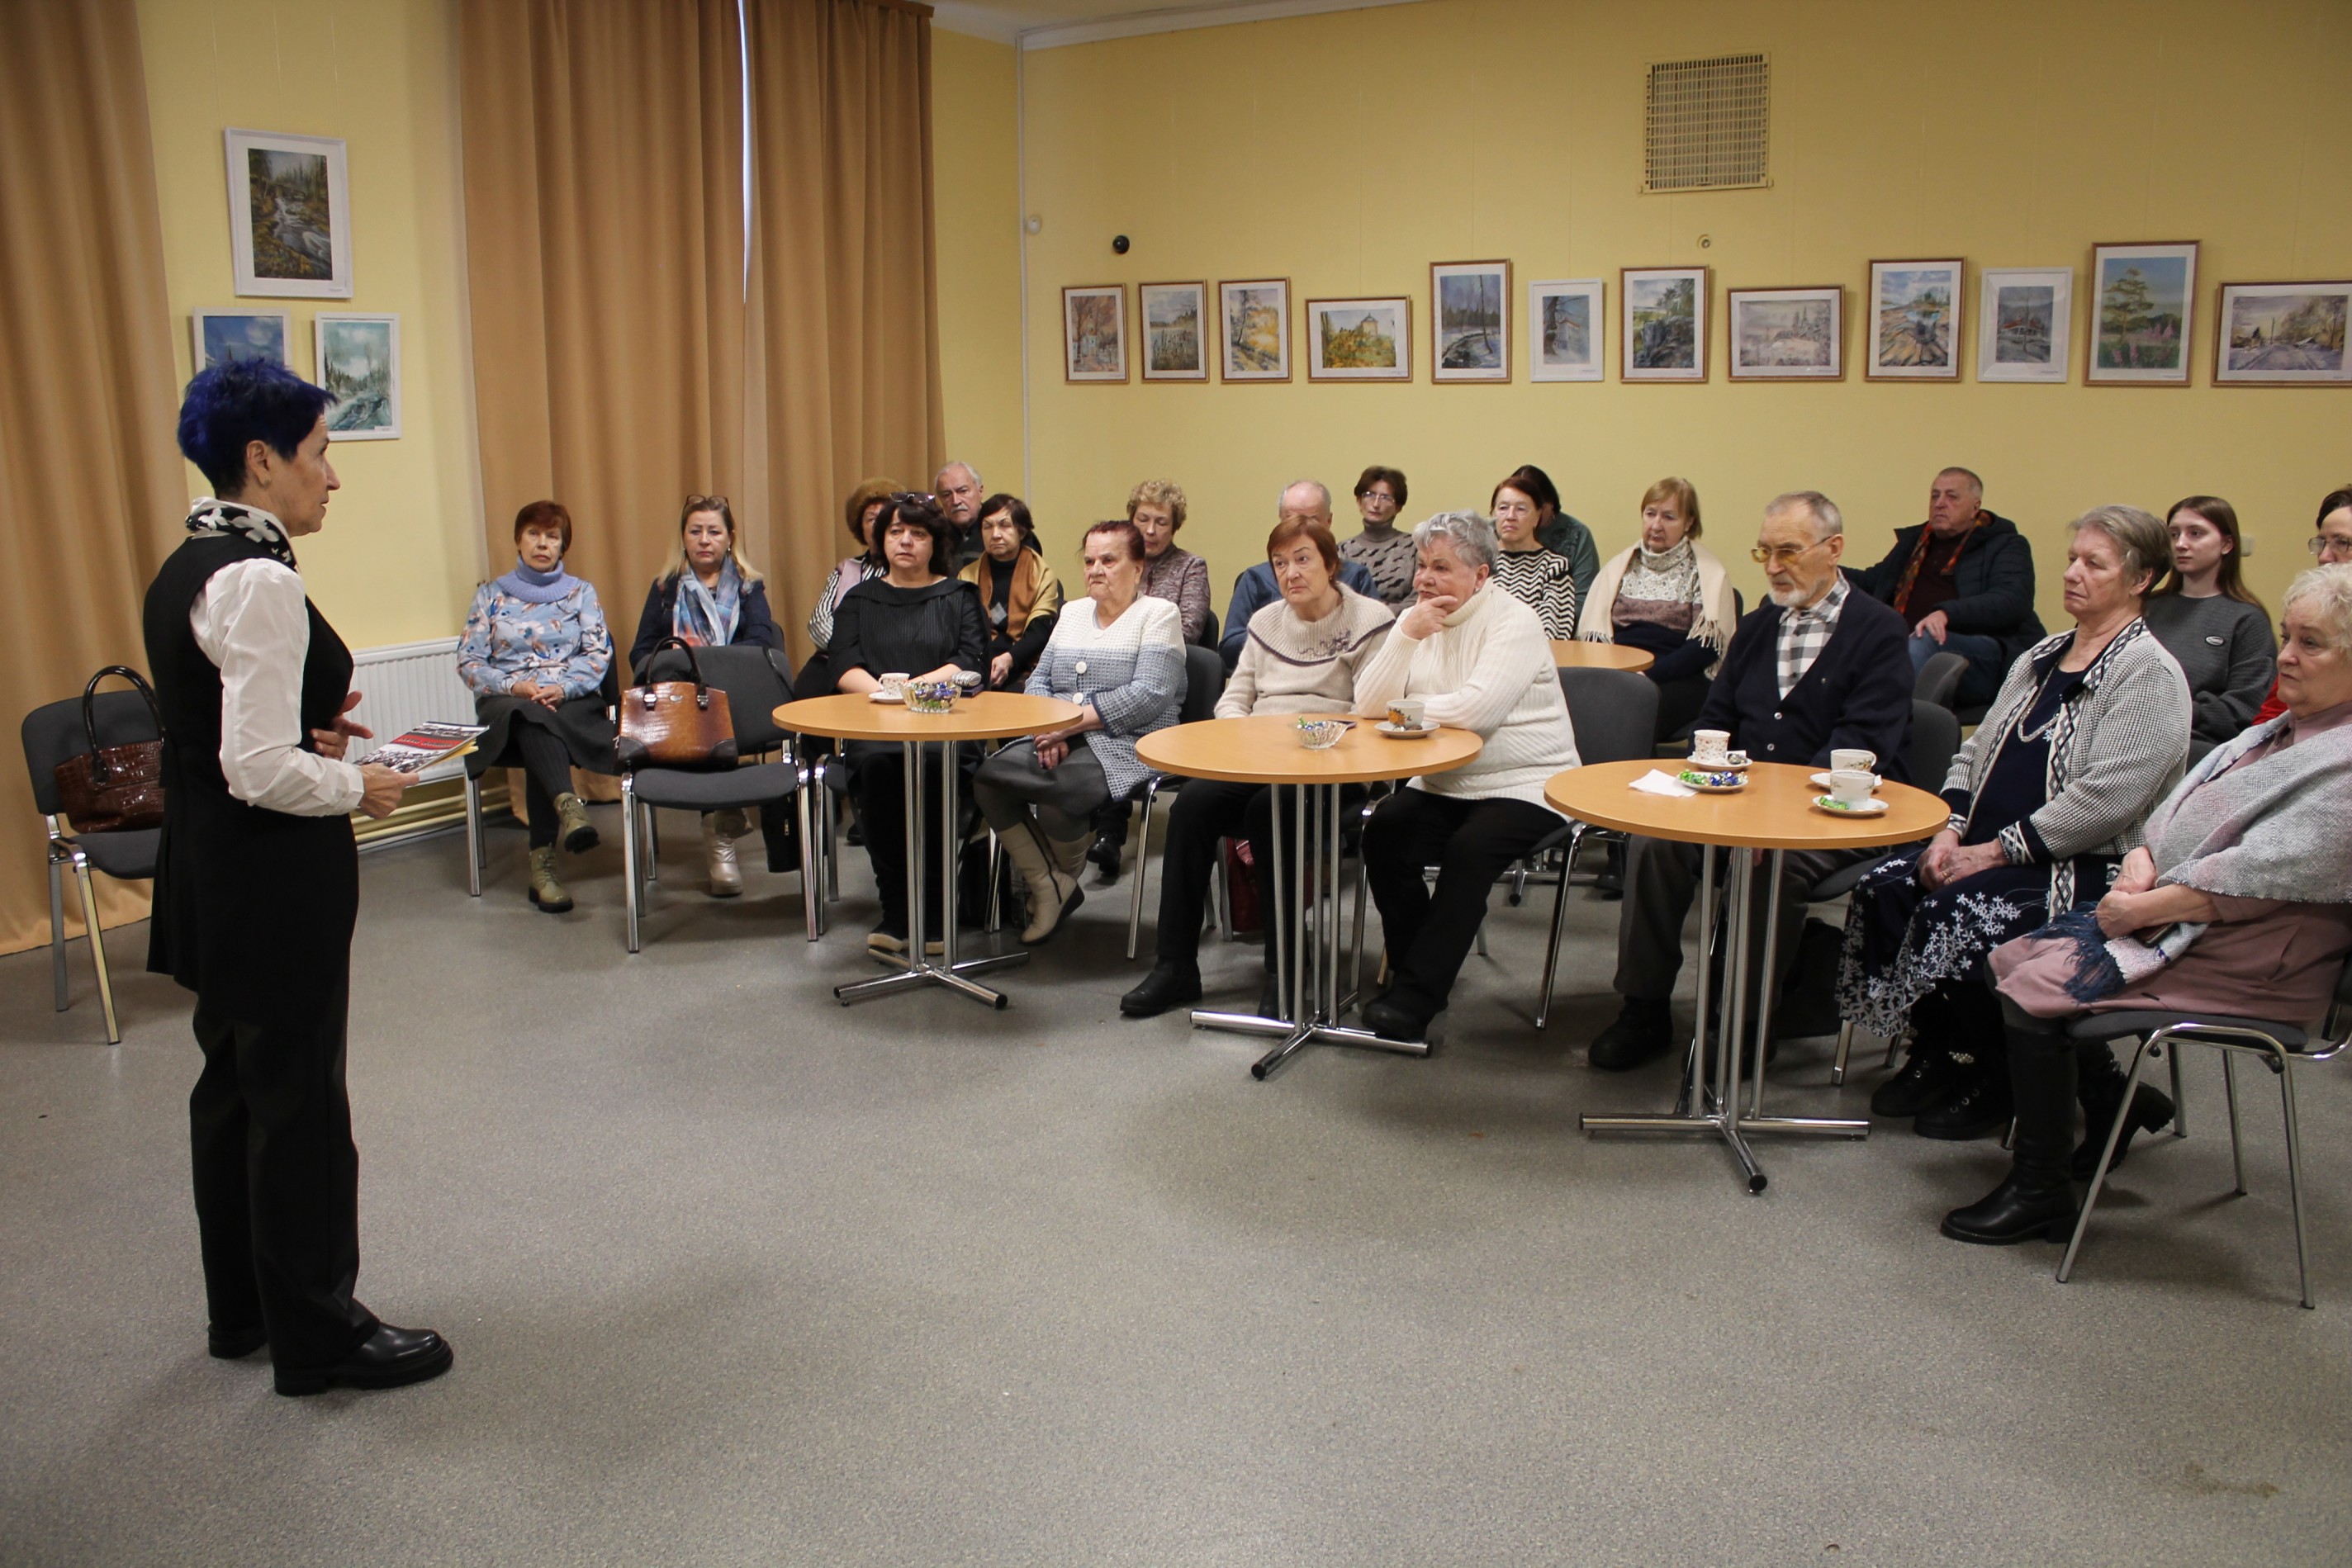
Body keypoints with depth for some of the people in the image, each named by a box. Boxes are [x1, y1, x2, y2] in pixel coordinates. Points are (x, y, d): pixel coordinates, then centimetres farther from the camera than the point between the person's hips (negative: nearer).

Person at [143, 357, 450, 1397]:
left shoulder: (185, 570, 9)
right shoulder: (259, 580, -21)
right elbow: (261, 771, -26)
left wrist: (310, 733, 7)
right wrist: (358, 788, -11)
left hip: (208, 871, 10)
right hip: (275, 879, -10)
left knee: (235, 1086, 20)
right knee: (298, 1099, 3)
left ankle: (243, 1309, 36)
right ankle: (317, 1337, 18)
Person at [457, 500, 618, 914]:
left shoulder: (581, 593, 16)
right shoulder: (491, 594, 16)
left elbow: (598, 655, 4)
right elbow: (469, 661, 6)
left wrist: (561, 687, -14)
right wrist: (514, 685, -12)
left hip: (572, 701, 0)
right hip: (506, 702, 1)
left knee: (541, 724, -35)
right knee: (532, 719, -37)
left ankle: (543, 861, -43)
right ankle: (568, 805, -61)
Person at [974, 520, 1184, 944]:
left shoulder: (1158, 614, 1)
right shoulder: (1071, 614, 21)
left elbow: (1149, 695, -12)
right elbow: (1038, 681, 16)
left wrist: (1072, 722, -17)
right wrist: (1047, 729, -7)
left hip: (1124, 746, -6)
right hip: (1060, 741, 6)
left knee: (1061, 789, -33)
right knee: (986, 777, -20)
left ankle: (1065, 877, 0)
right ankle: (1047, 886, -8)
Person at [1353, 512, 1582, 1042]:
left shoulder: (1515, 623, -11)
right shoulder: (1417, 620, 8)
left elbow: (1476, 709, -25)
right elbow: (1368, 705, -4)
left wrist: (1404, 707, -10)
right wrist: (1406, 636, -16)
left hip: (1523, 786, -5)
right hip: (1442, 785, 6)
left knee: (1469, 850, -29)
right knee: (1382, 833, -18)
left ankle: (1417, 996, -20)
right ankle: (1419, 969, -2)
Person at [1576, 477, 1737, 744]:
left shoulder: (1707, 574, 8)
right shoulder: (1619, 567, 20)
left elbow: (1706, 648, -4)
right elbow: (1591, 630, 10)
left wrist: (1648, 674, -16)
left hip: (1678, 679, -3)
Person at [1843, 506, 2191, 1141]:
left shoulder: (2149, 675, -10)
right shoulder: (2042, 656, 17)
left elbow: (2106, 797, -20)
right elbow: (1977, 750, 17)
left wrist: (1997, 851, -20)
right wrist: (1951, 830, -1)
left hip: (2081, 868, -7)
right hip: (1992, 846, 8)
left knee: (1958, 912, -30)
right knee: (1883, 889, -16)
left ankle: (1989, 1081, -7)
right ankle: (1934, 1055, 1)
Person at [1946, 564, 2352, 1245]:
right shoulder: (2283, 730, 13)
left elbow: (2254, 878, -25)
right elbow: (2178, 806, 12)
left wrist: (2139, 910, -17)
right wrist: (2141, 862, -8)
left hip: (2249, 957, -10)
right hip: (2170, 912, 10)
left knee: (2034, 989, -20)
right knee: (2009, 961, 0)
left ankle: (2039, 1193, -5)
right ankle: (2115, 1103, 19)